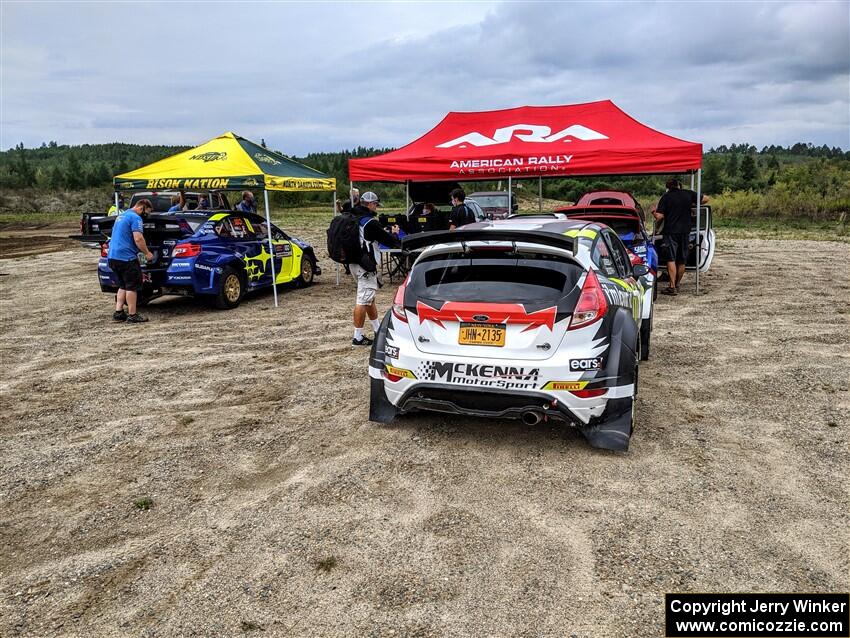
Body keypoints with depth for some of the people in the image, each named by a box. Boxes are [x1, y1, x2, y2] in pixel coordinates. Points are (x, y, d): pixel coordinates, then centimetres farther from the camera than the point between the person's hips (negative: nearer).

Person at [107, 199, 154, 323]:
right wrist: (147, 253, -8)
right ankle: (132, 315, 1)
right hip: (126, 257, -9)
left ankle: (118, 313, 14)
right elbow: (138, 239, -20)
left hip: (112, 256, 9)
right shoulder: (135, 218, -10)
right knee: (132, 286, -2)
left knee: (123, 285, 17)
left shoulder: (122, 215, 22)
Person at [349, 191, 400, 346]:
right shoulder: (370, 223, -17)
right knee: (363, 300, -5)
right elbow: (389, 241, -13)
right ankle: (358, 337, -1)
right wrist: (394, 234, 9)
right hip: (365, 265, -10)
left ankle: (378, 329, 31)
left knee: (369, 298, 19)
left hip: (354, 263, 10)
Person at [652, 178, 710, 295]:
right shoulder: (688, 194, 4)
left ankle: (672, 287, -14)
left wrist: (654, 212, 11)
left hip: (670, 231, -3)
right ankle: (677, 284, 25)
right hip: (685, 231, 3)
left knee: (671, 259, -6)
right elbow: (706, 199, 16)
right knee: (682, 260, 13)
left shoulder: (666, 197, -3)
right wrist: (692, 204, 27)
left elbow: (659, 217, -10)